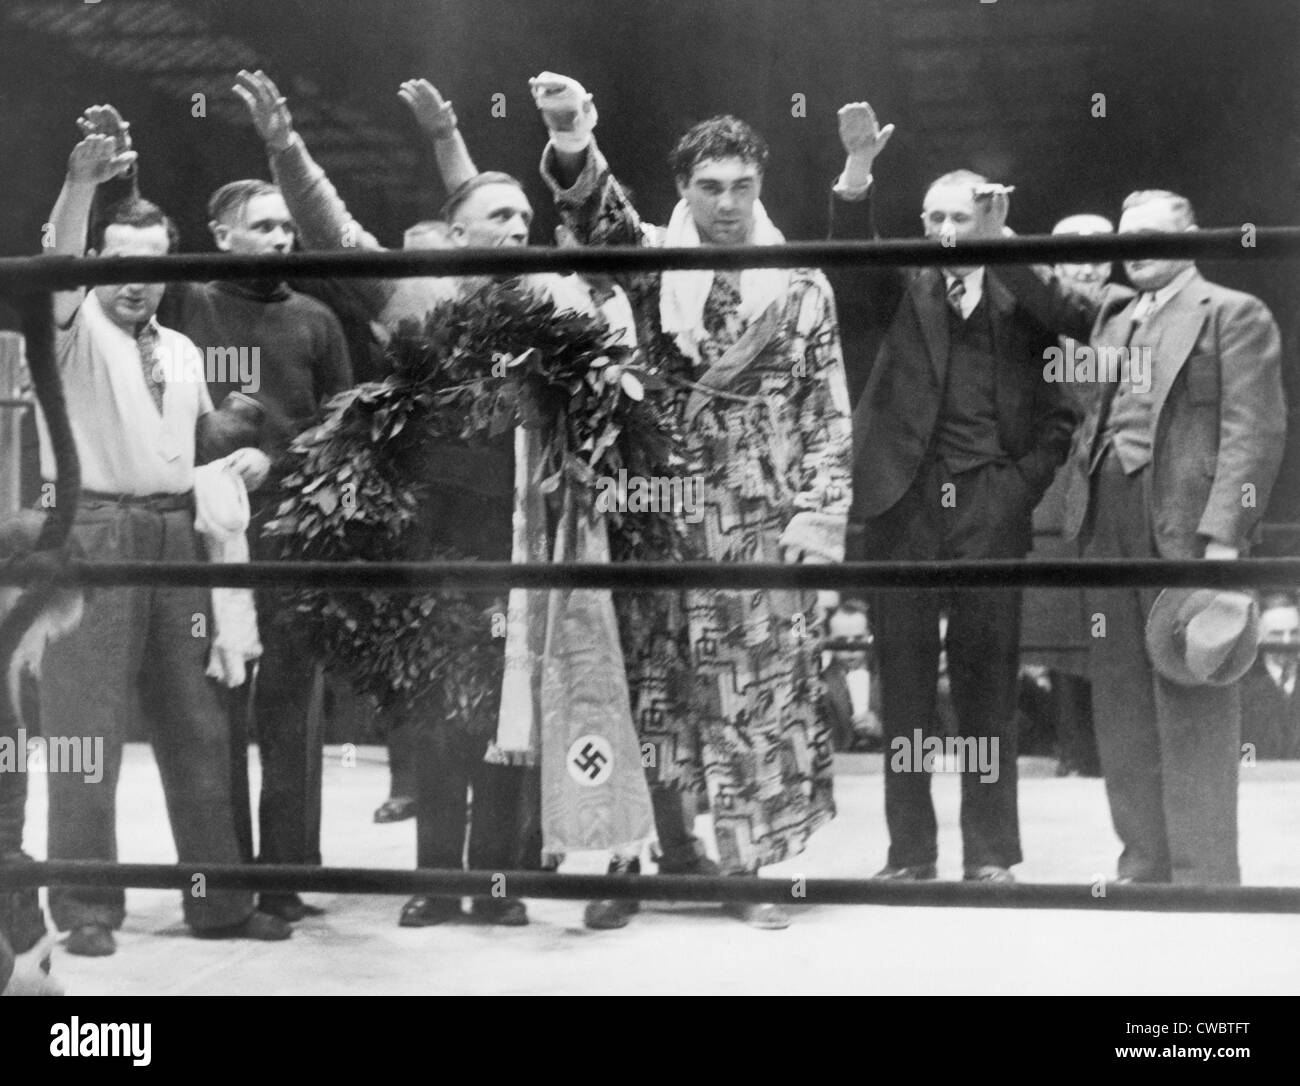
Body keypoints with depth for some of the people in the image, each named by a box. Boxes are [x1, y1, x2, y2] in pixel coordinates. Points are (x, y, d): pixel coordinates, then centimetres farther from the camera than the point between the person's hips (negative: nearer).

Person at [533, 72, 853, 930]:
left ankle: (746, 865, 12)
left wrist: (819, 510, -5)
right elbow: (597, 217, -19)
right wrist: (572, 147, -40)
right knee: (648, 683, 4)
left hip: (761, 522, 0)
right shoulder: (654, 263, 2)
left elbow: (827, 408, 4)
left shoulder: (800, 284, 3)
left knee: (757, 693, 3)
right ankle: (666, 848, 14)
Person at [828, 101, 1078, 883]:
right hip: (902, 509, 1)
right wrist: (860, 165, -24)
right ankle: (910, 850, 9)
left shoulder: (1022, 303, 9)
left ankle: (991, 853, 9)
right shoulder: (902, 292, 11)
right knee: (904, 684, 3)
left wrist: (1020, 488, -4)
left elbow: (1058, 415, 9)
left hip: (989, 512, -1)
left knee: (988, 684, 2)